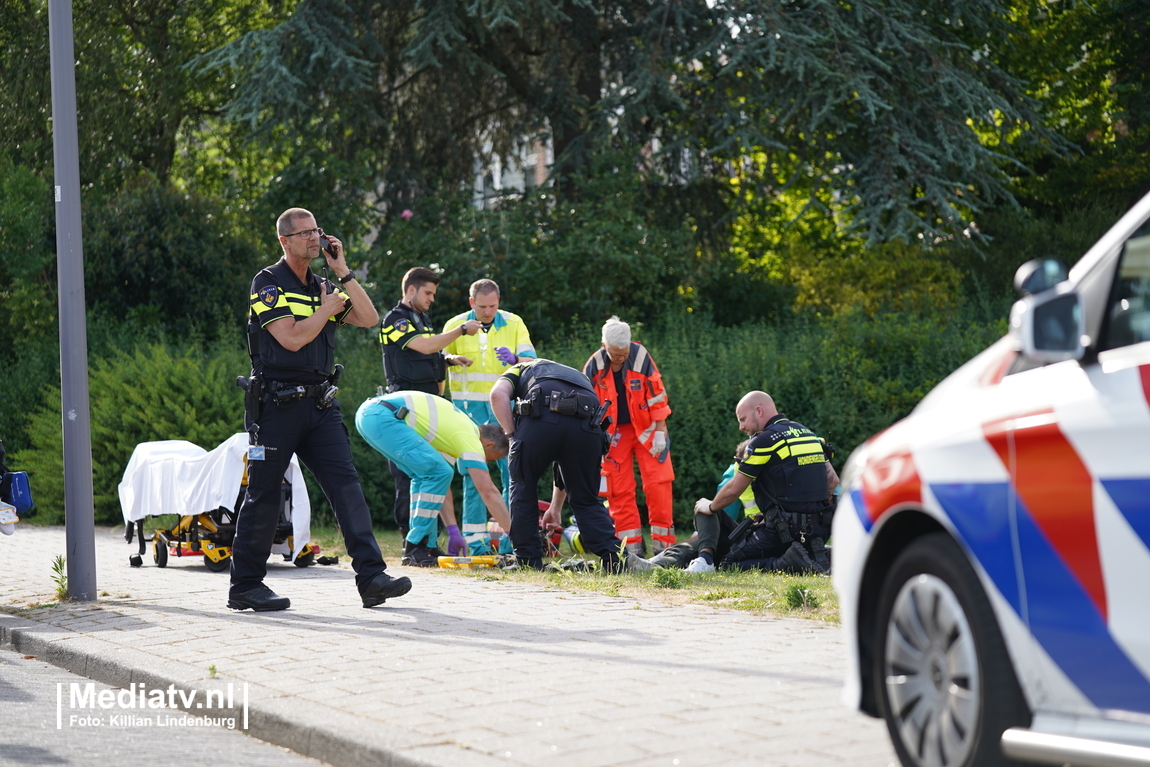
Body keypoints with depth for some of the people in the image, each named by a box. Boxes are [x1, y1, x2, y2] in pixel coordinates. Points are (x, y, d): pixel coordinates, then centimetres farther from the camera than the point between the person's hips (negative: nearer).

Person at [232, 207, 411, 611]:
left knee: (346, 484, -5)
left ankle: (371, 577, -9)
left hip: (320, 404, 6)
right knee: (263, 495, 0)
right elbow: (291, 338, -17)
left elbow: (368, 318, 6)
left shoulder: (323, 287, 17)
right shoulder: (268, 283, -5)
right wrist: (327, 309, -4)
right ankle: (244, 586, 9)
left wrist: (343, 272, 2)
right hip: (277, 406, -6)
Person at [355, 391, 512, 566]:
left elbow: (438, 481, 29)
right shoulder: (470, 439, -1)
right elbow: (488, 492, -6)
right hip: (381, 417, -10)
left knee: (425, 476, 17)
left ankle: (427, 545, 16)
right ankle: (414, 549, -4)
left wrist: (452, 530, 29)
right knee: (437, 473, -9)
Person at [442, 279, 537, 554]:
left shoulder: (514, 324, 4)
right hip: (469, 406, 0)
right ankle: (475, 541, 2)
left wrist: (514, 359, -24)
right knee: (473, 473, -1)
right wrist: (452, 360, -9)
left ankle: (512, 540, 2)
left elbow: (531, 361, -2)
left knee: (513, 471, -5)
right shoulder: (455, 325, 4)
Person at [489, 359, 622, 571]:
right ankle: (613, 560, 7)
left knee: (523, 488, 18)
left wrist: (512, 435, 10)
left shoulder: (520, 370, 35)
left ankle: (528, 560, 17)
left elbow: (498, 394, 6)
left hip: (541, 417, -4)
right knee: (586, 499, 19)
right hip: (588, 424, 4)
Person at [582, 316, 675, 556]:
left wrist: (659, 433, -8)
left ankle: (663, 545, -3)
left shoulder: (641, 357, -14)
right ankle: (633, 547, 4)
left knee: (658, 484, -8)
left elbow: (657, 395, -8)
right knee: (619, 490, -1)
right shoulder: (594, 367, -11)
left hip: (646, 429, -1)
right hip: (614, 434, 1)